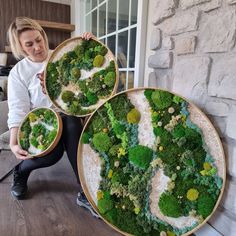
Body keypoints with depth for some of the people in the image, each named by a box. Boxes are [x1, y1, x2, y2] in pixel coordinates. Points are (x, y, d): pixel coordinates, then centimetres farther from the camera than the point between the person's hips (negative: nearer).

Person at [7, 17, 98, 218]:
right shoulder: (18, 72, 1)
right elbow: (18, 110, -7)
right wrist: (14, 144, -19)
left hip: (70, 116, 2)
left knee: (71, 121, -35)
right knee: (51, 154, -31)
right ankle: (21, 170, 7)